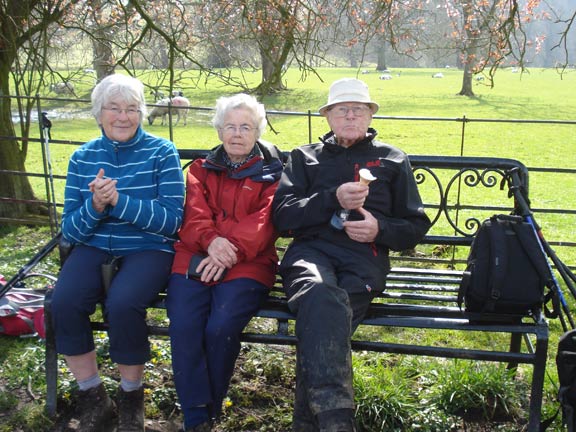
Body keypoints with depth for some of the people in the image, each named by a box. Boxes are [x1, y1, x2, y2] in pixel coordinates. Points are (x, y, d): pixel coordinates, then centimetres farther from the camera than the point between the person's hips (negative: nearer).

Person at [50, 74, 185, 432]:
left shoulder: (161, 152, 0)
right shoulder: (83, 157, 9)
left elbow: (172, 220, -9)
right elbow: (70, 230, 6)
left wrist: (118, 201, -21)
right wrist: (96, 205, -16)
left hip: (148, 249, -3)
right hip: (94, 249, 3)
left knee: (122, 303, -32)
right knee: (64, 302, -26)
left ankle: (132, 398, -6)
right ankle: (93, 398, -5)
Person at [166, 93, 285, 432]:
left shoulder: (272, 173, 13)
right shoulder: (202, 169, 22)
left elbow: (262, 221, -3)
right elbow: (194, 215, 6)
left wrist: (230, 252, -19)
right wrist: (210, 240, -16)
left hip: (247, 264, -2)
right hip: (197, 258, 3)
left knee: (221, 327, -27)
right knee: (183, 326, -23)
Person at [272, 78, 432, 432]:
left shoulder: (393, 160, 25)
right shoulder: (304, 157, 25)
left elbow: (416, 226, 21)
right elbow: (283, 215, 10)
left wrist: (381, 229, -2)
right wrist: (333, 199, -6)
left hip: (364, 256, 0)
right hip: (311, 248, 0)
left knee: (322, 316, -35)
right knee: (321, 295, -39)